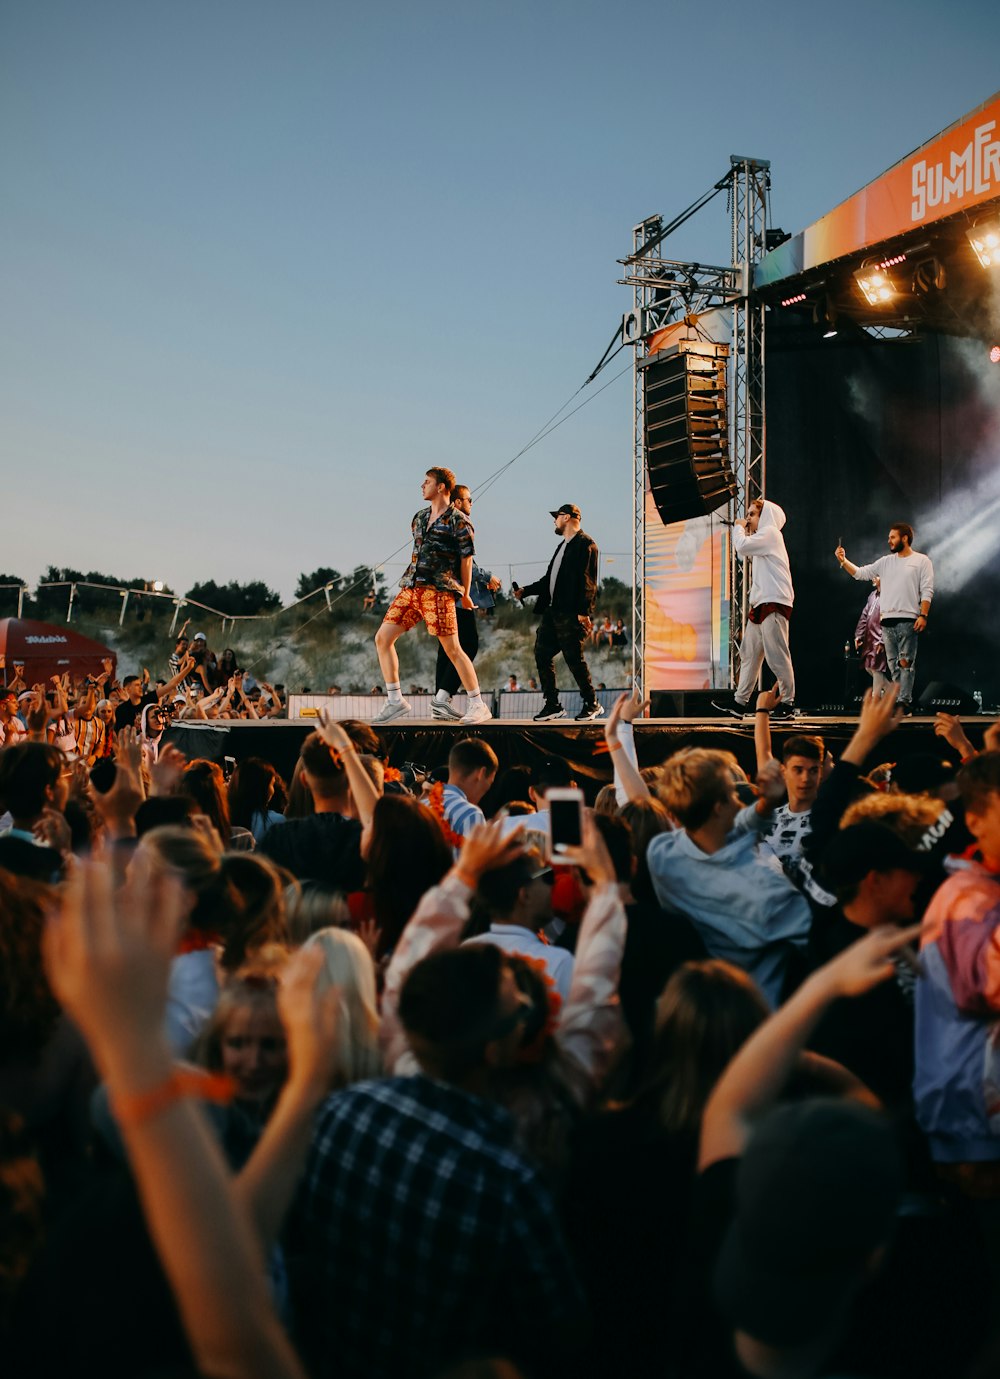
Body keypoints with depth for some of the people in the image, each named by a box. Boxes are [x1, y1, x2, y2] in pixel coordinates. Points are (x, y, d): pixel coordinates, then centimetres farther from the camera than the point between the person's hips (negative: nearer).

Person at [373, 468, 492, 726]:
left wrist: (465, 593, 2)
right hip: (411, 588, 7)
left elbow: (466, 559, 0)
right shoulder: (419, 518, 19)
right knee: (382, 638, -1)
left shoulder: (458, 520, -3)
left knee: (452, 648, -8)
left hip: (439, 591, -7)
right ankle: (395, 701, 6)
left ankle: (478, 706, 3)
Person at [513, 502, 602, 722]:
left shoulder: (585, 544, -7)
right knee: (541, 654, 5)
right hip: (552, 611, 9)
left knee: (574, 658, -6)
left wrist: (583, 612, -21)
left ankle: (592, 704, 8)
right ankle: (552, 704, 11)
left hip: (571, 613, -9)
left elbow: (587, 581, -15)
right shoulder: (563, 545, 22)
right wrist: (525, 591, 18)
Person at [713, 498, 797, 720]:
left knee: (777, 655, -10)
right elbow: (745, 555, 27)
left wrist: (739, 527, 0)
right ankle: (740, 702, 10)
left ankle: (788, 703, -6)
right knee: (749, 653, 9)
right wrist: (743, 529, 19)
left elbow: (742, 546, -18)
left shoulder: (770, 533, -7)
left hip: (774, 601, -11)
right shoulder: (762, 537, 25)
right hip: (761, 602, 11)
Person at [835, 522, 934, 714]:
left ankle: (904, 702, -10)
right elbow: (860, 573, 15)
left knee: (905, 661, -9)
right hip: (887, 619, 6)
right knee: (893, 664, 6)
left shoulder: (921, 561, 2)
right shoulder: (886, 561, 16)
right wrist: (843, 561, 1)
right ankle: (900, 702, 10)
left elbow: (927, 591, -4)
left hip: (908, 619, -6)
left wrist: (923, 615, -14)